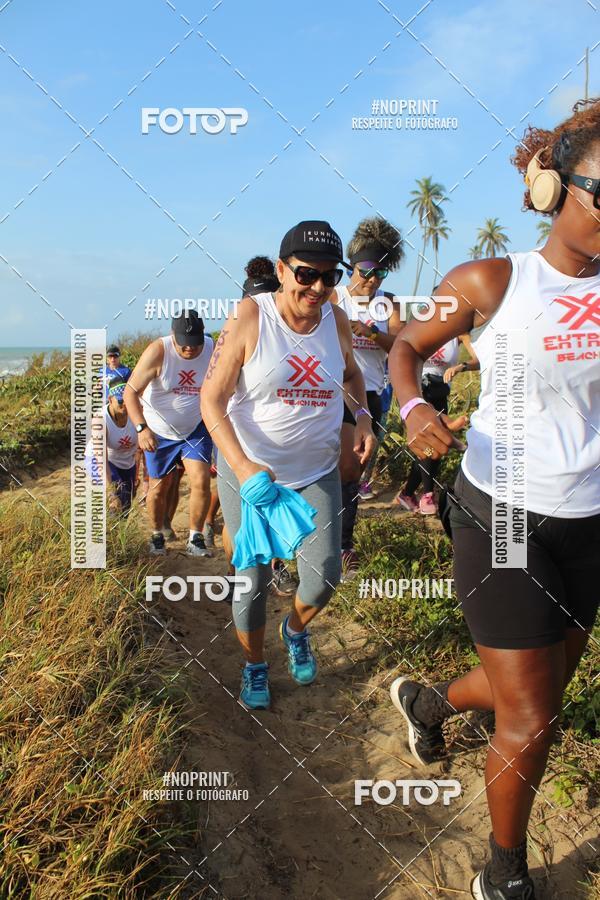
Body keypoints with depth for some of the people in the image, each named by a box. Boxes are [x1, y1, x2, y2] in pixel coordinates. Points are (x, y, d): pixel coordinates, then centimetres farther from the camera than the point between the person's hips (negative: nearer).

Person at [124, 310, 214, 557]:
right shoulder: (158, 351, -23)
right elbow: (131, 392, -21)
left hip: (196, 428, 2)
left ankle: (195, 540, 4)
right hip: (159, 432, -1)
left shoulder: (213, 349, -14)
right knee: (159, 488, 10)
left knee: (201, 482, -13)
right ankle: (157, 537, 32)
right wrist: (141, 428, -32)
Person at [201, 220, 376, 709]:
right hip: (250, 470, -3)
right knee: (254, 578, 7)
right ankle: (254, 664, 34)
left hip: (318, 471, 4)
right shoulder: (250, 317, -16)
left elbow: (351, 372, 20)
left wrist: (363, 416, 0)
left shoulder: (337, 320, -3)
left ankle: (296, 629, 39)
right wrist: (243, 466, -30)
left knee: (325, 574, 4)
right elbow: (212, 399, -17)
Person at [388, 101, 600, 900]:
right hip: (499, 518, -5)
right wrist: (414, 408, -18)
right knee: (530, 725, 1)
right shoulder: (489, 282, -11)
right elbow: (407, 347, 1)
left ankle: (427, 701, 53)